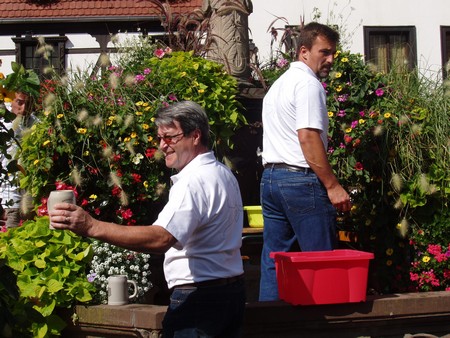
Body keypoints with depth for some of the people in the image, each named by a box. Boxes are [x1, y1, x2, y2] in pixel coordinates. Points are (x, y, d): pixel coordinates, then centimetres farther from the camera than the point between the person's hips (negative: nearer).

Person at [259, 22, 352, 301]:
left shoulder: (278, 84, 22)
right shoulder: (308, 83, -9)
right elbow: (308, 137, -19)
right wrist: (333, 185, -17)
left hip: (270, 177, 10)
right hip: (301, 180, -9)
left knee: (273, 260, 10)